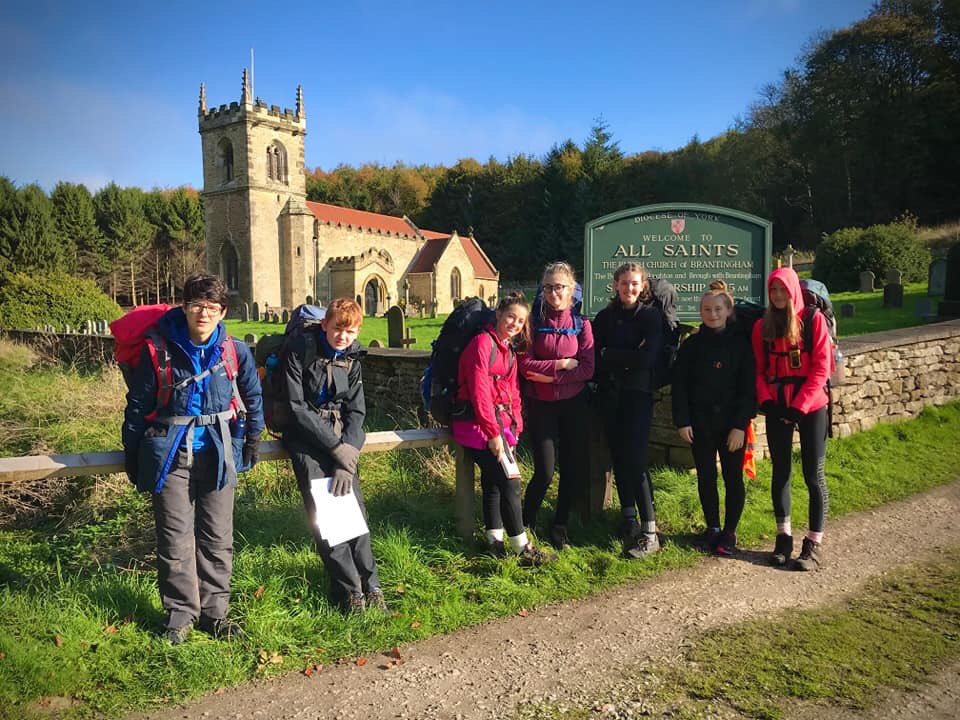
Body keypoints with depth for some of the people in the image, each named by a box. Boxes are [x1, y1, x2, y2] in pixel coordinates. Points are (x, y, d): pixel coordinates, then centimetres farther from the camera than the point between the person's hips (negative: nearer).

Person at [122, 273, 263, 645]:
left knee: (218, 536, 8)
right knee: (175, 537, 3)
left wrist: (252, 439, 13)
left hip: (217, 450, 2)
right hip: (170, 451, -1)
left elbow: (252, 396, 12)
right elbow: (138, 404, 4)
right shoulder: (159, 349, -6)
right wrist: (132, 452, 8)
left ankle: (214, 610, 22)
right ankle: (180, 611, 19)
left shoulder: (235, 350, -3)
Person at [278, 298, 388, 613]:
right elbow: (296, 406, -12)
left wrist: (347, 460, -11)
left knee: (354, 505, -9)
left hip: (341, 435, 4)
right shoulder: (300, 350, -9)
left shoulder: (352, 357, 5)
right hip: (305, 435, -4)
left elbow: (356, 410, 3)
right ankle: (350, 589, -7)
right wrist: (337, 448, -16)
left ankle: (369, 583, 1)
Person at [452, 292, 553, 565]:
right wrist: (494, 432, -18)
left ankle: (496, 541, 19)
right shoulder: (483, 342, -12)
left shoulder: (508, 350, 18)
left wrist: (516, 425, 6)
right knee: (509, 482, -8)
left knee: (493, 481, 12)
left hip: (499, 423, 9)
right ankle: (523, 548, 0)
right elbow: (479, 391, -18)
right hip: (479, 424, -9)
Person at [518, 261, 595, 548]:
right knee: (545, 471, -6)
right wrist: (562, 364, -13)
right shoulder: (534, 320, -3)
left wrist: (548, 375, -14)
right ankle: (526, 524, 19)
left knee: (573, 468, 6)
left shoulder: (581, 323, 0)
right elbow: (525, 364, -10)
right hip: (540, 404, -2)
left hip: (574, 404, 2)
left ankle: (560, 525, 27)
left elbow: (588, 368, -8)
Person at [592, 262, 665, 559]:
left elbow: (647, 359, -13)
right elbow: (594, 357, 1)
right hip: (610, 396, 4)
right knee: (619, 459, 7)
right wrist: (629, 358, -11)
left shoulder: (652, 315, 0)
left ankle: (649, 533, -4)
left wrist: (609, 355, -8)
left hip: (638, 395, -4)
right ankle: (629, 522, 19)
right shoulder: (605, 317, 11)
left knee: (635, 461, -9)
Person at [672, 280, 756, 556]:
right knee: (705, 476, 10)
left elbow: (749, 387, -6)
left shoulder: (741, 343, -3)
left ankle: (730, 532, 20)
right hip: (700, 422, 2)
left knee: (733, 477, 6)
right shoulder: (691, 344, 3)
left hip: (732, 423, -2)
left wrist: (740, 425, -12)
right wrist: (682, 421, -5)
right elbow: (679, 385, 2)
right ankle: (712, 528, 25)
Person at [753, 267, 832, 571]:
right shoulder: (763, 326, 7)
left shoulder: (814, 320, -3)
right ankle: (783, 537, 21)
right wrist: (765, 400, -8)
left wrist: (800, 405, -14)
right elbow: (759, 369, 7)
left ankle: (814, 544, 9)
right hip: (776, 408, 3)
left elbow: (821, 368, -8)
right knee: (780, 472, 8)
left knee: (813, 475, 1)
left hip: (811, 407, -3)